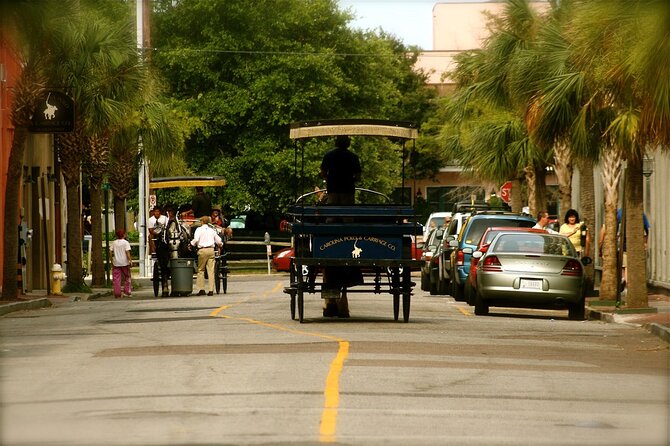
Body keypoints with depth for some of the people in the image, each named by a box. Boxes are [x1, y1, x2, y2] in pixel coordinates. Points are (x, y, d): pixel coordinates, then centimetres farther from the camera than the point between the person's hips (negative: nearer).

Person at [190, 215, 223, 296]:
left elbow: (196, 239, -14)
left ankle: (201, 289, -1)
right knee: (211, 270, 2)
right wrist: (220, 245, 40)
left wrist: (191, 244, 4)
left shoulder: (199, 229, 0)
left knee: (201, 270, 5)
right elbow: (219, 241, 18)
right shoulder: (212, 230, 13)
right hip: (211, 250, 4)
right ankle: (211, 290, -2)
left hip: (202, 250, -3)